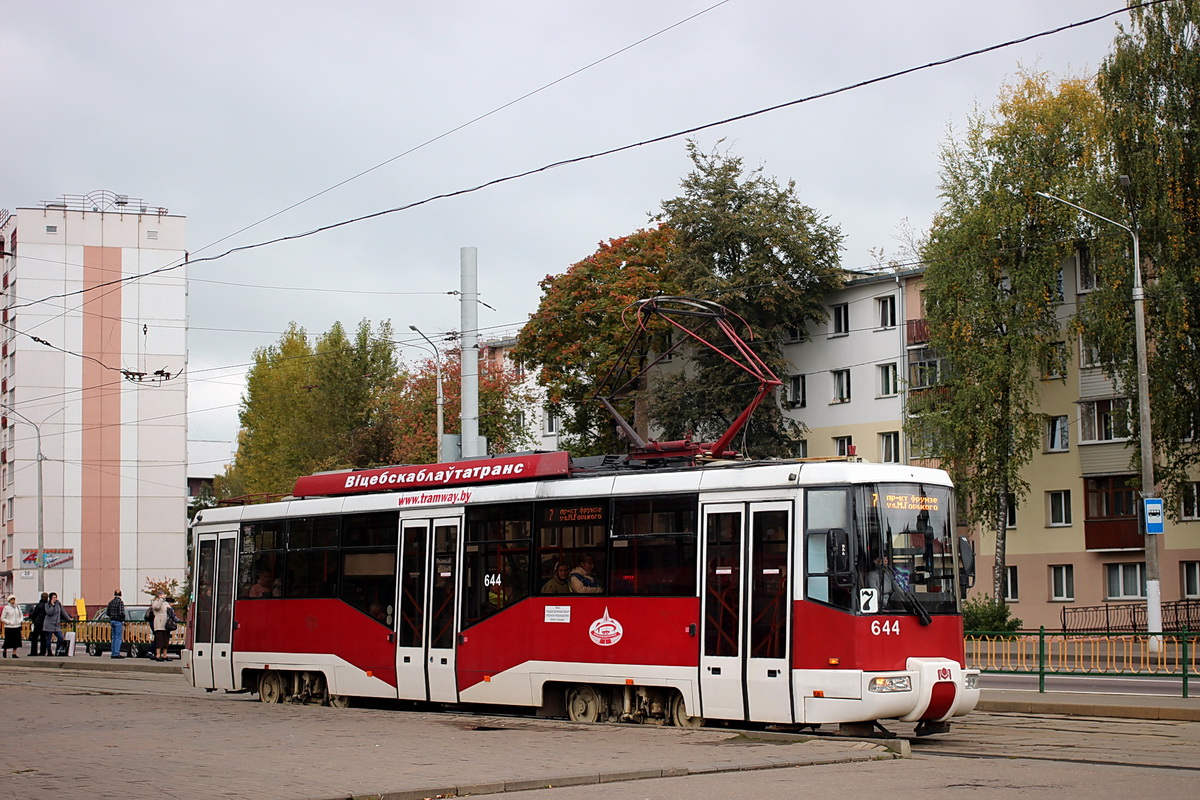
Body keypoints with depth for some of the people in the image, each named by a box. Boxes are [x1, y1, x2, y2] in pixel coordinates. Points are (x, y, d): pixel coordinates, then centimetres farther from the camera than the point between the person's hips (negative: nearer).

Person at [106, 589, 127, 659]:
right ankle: (116, 653, -9)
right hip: (118, 621, -7)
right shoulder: (120, 602, -12)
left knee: (114, 638, 13)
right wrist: (123, 621, -7)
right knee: (118, 638, -5)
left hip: (112, 621, 7)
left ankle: (113, 654, 14)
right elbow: (121, 613, -18)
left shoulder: (110, 602, 9)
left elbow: (108, 613, 14)